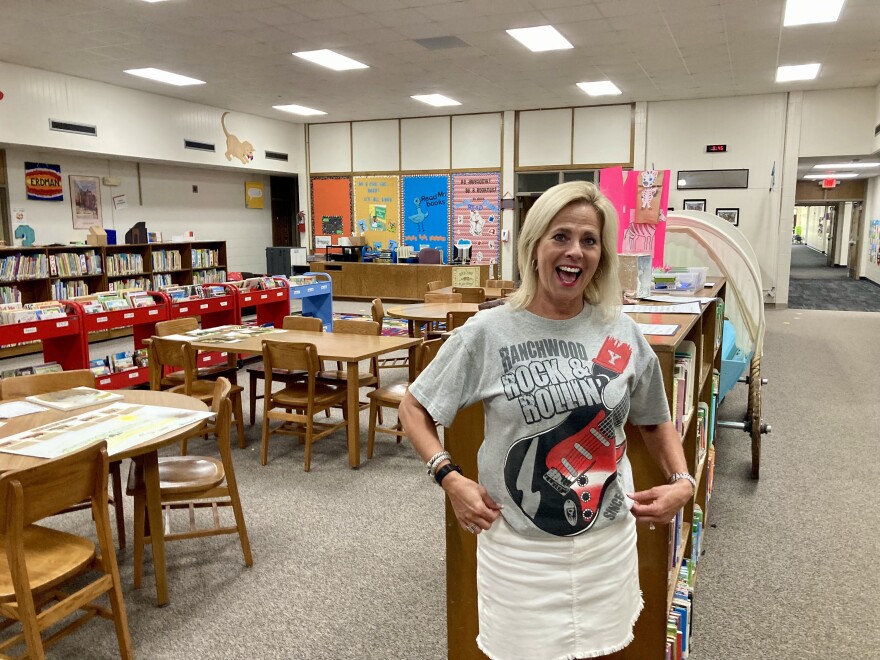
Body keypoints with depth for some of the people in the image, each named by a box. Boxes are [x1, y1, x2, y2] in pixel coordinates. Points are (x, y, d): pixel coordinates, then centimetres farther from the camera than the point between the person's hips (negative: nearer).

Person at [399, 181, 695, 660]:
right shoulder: (487, 332, -11)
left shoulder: (623, 335, -2)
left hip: (607, 543, 3)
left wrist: (682, 480, -2)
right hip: (518, 547, -2)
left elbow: (654, 421, 13)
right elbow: (414, 408, -2)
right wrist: (450, 479, -14)